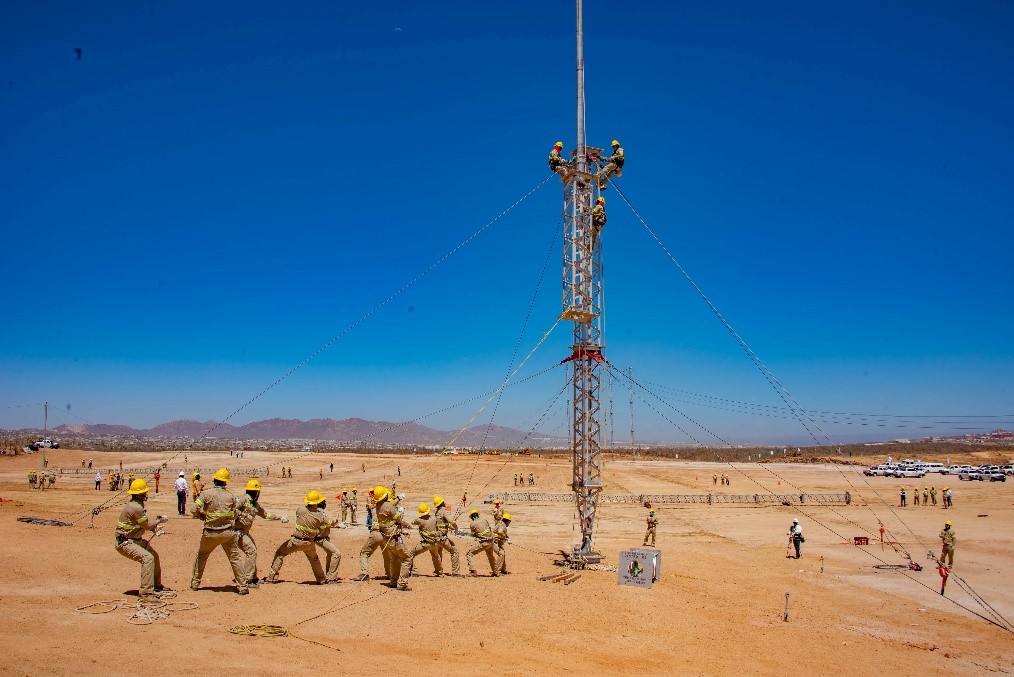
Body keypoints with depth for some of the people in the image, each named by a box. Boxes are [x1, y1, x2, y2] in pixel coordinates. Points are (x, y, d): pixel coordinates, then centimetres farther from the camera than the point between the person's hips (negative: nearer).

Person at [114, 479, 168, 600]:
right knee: (147, 558, -27)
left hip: (135, 540, 11)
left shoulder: (137, 504, 8)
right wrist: (160, 520, -5)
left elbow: (143, 524, 15)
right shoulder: (136, 507, -25)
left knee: (154, 556, 20)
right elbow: (147, 526, -18)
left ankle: (156, 585, 35)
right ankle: (146, 593, -29)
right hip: (124, 543, -11)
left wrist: (153, 527, -1)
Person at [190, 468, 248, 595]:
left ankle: (195, 583, 30)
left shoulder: (206, 494, -9)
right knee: (235, 558, 8)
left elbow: (195, 510, -11)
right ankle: (242, 586, 5)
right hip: (228, 533, 0)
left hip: (210, 533, 0)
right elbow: (235, 514, 0)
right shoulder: (231, 496, -3)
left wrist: (204, 516, 8)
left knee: (201, 556, 23)